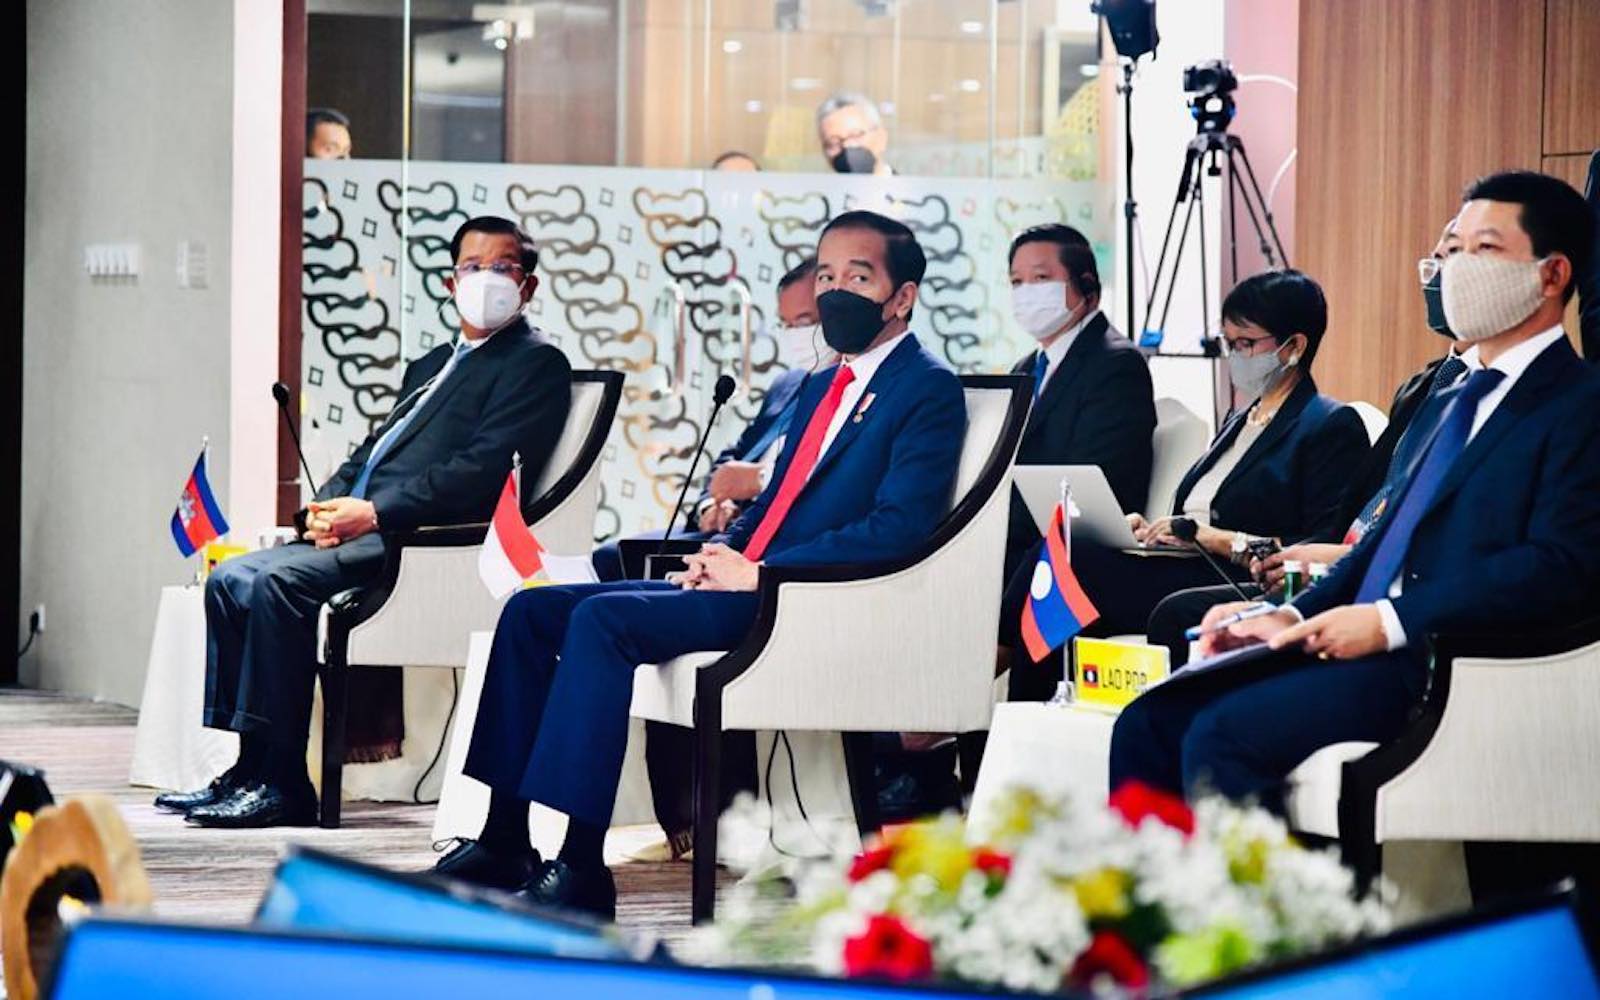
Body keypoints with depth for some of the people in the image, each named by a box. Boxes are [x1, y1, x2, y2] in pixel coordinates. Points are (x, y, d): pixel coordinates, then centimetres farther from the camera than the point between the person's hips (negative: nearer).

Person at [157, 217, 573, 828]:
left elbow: (484, 471, -15)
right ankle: (247, 769, -3)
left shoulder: (536, 363, -2)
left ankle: (281, 786, -24)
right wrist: (328, 506, 2)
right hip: (364, 531, 9)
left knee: (275, 583, -27)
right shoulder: (432, 366, 28)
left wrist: (373, 513, -18)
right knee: (230, 581, -4)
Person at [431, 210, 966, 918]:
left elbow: (901, 527, -18)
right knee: (534, 610, 0)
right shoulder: (823, 387, 23)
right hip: (744, 582, 9)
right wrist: (721, 553, 4)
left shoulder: (929, 392, -5)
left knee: (604, 619, -28)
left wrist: (758, 571, -18)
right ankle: (503, 844, -2)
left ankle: (581, 869, -29)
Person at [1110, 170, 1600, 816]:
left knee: (1224, 732, -26)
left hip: (1448, 666, -9)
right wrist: (1296, 617, 7)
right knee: (1151, 720, -8)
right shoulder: (1447, 403, 26)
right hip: (1354, 644, 9)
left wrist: (1392, 620, -20)